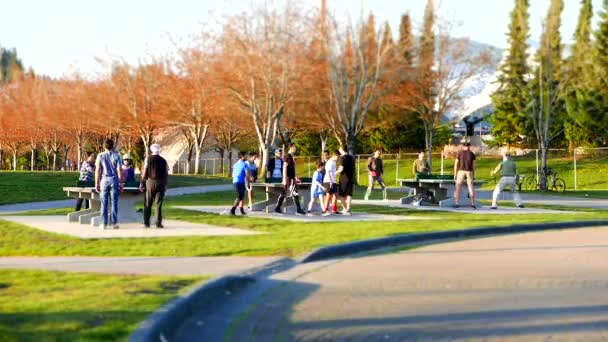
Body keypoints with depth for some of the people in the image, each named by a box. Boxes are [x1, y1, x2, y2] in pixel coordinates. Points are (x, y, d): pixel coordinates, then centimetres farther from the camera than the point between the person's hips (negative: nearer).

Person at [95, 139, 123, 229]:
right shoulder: (116, 156, -2)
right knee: (114, 203, 3)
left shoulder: (100, 156, 0)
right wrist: (121, 183, 1)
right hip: (114, 181, -1)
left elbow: (97, 171, -2)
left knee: (104, 203, 4)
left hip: (104, 181, 1)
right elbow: (119, 170, -4)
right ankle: (114, 222, 1)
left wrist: (97, 183, 3)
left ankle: (104, 223, 3)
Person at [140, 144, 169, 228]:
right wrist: (165, 185, 14)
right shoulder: (163, 161, 5)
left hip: (150, 182, -1)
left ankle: (146, 223, 5)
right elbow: (166, 174, 6)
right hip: (160, 183, 1)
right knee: (159, 205, 3)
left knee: (148, 204, 7)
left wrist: (142, 183, 1)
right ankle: (158, 223, -2)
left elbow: (144, 173, -4)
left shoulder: (148, 159, -1)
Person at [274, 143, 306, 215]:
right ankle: (298, 210, -6)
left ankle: (277, 208, 11)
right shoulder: (287, 157, -12)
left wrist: (295, 177, 25)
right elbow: (284, 168, -18)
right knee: (295, 193, -8)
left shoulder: (292, 157, 17)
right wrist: (285, 179, -22)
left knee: (283, 193, 9)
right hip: (289, 179, -10)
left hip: (292, 178, 10)